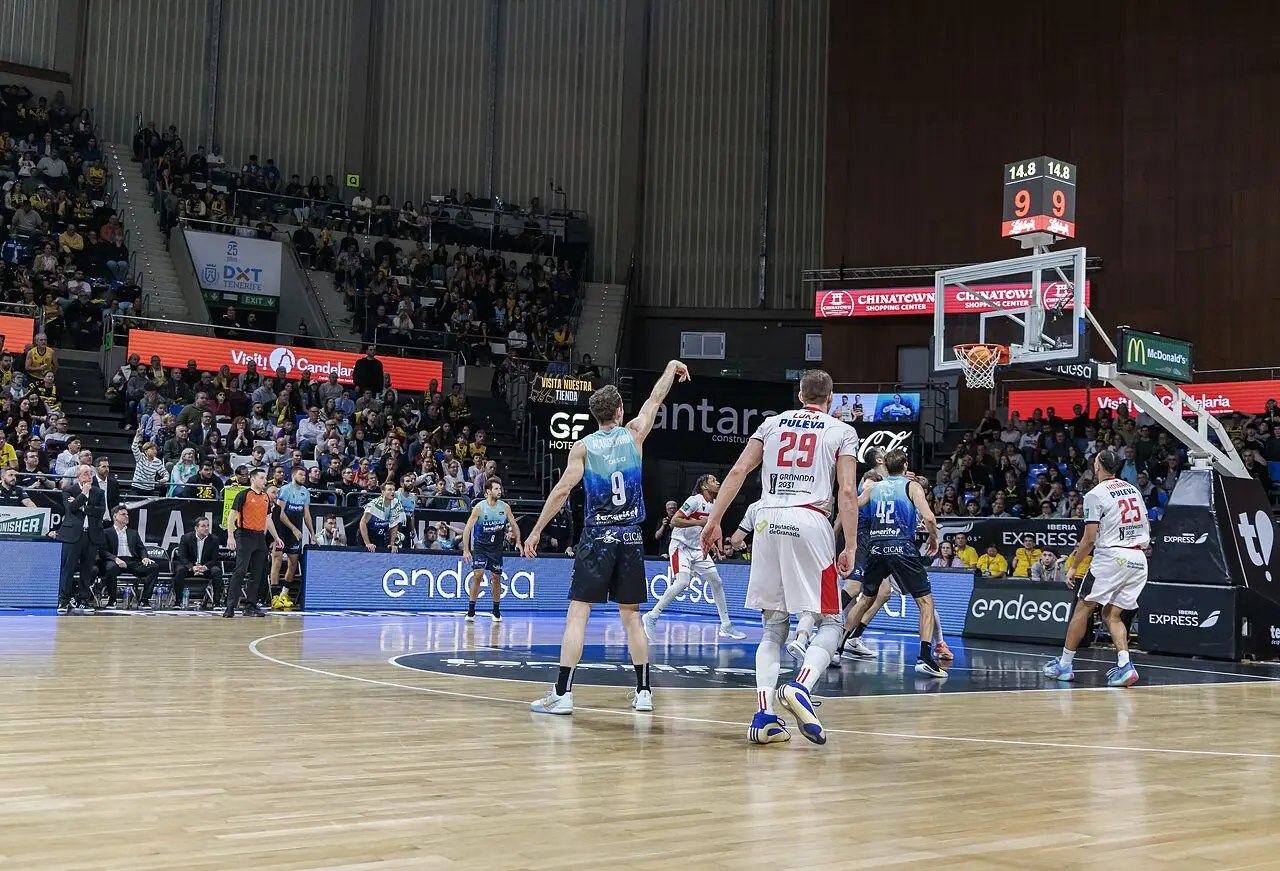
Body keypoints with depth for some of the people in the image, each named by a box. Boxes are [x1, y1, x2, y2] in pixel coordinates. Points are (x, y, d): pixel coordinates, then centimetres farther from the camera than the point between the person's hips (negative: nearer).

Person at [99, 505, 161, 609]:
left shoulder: (133, 533, 29)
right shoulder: (106, 532, 13)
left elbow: (142, 548, 20)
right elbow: (104, 551, 0)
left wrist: (145, 557, -4)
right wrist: (115, 559, -19)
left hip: (133, 562, 4)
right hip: (116, 561, -4)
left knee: (154, 567, -22)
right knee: (111, 567, -41)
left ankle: (144, 601, -21)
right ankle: (111, 600, -21)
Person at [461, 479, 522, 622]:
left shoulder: (505, 507, -3)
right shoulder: (480, 507, -13)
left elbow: (514, 525, 10)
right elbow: (467, 529, -12)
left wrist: (518, 542, 0)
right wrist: (466, 550, -16)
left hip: (496, 548, 3)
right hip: (480, 546, -3)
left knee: (496, 578, 7)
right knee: (478, 574, -16)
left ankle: (496, 611, 22)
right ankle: (471, 611, -8)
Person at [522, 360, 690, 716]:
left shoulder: (583, 446, -2)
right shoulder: (634, 434, 4)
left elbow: (562, 490, -9)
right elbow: (655, 399, 20)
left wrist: (536, 530, -4)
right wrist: (671, 367, 36)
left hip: (597, 538, -3)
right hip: (631, 538, 3)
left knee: (578, 613, -4)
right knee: (631, 616, 12)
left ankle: (563, 693, -11)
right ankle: (643, 692, 14)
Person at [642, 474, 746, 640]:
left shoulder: (715, 504, 8)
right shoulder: (695, 500, -16)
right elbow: (674, 521, -23)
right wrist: (700, 522, -25)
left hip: (698, 548, 8)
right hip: (681, 546, -8)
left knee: (717, 582, 4)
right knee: (682, 582, -24)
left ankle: (726, 626, 12)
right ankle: (650, 618, -14)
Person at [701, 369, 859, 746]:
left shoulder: (772, 423, 19)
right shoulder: (842, 431, 11)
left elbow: (738, 472, 8)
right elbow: (847, 491, -1)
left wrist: (714, 521, 9)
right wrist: (850, 547, -1)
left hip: (768, 520, 3)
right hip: (810, 521, -3)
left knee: (774, 626, 12)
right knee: (829, 623, 7)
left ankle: (764, 715, 0)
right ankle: (800, 688, -20)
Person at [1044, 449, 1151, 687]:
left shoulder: (1095, 494, -7)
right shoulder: (1133, 489, 14)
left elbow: (1090, 539, -9)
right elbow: (1146, 526, 18)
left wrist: (1073, 566, -1)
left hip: (1112, 556, -6)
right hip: (1138, 558, 6)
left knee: (1083, 608, 6)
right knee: (1112, 614, 11)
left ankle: (1064, 664, 12)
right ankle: (1125, 665, -7)